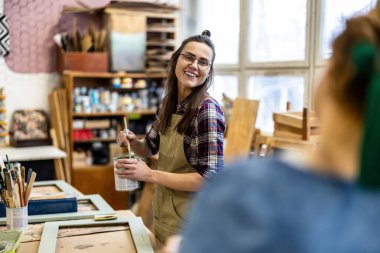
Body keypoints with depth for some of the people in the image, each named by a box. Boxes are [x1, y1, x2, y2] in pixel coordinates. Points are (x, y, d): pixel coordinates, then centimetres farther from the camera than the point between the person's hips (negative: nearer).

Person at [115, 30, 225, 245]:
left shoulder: (207, 110, -21)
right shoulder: (169, 102, 0)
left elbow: (211, 177, -24)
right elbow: (150, 148, 14)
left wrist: (151, 175, -24)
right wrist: (133, 141, -8)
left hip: (191, 222, -7)